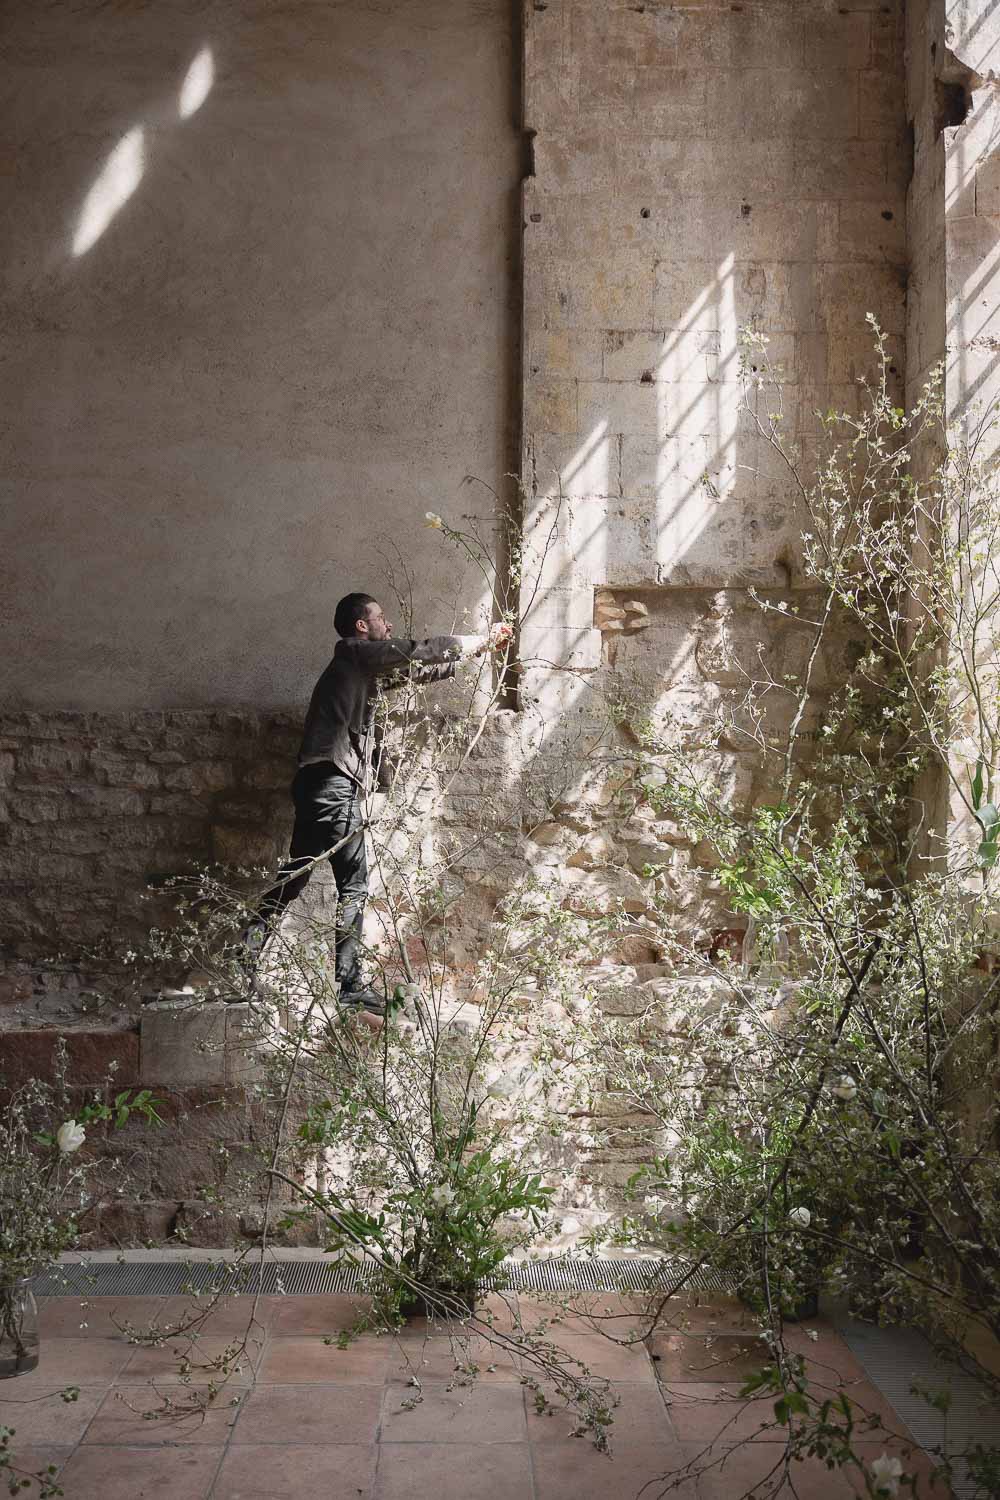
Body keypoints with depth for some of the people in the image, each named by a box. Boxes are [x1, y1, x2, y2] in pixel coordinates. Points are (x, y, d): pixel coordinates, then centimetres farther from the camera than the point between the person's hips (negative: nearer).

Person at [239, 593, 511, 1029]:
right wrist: (479, 641, 7)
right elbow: (421, 652, -6)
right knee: (353, 884, -7)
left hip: (318, 783, 10)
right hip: (332, 781, -10)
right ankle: (351, 988, -7)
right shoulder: (355, 652, -2)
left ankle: (243, 960, 10)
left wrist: (481, 648, 32)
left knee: (295, 877, 11)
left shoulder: (369, 668, 25)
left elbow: (421, 670, 31)